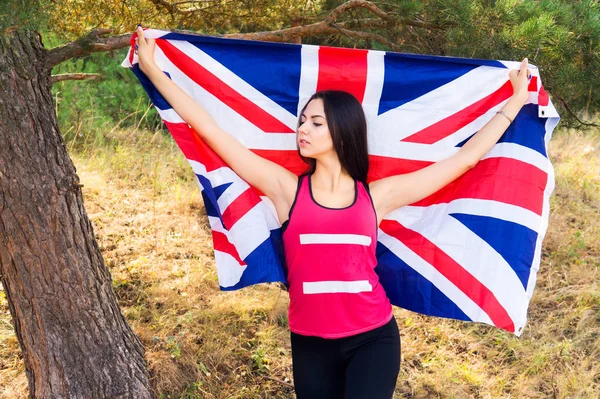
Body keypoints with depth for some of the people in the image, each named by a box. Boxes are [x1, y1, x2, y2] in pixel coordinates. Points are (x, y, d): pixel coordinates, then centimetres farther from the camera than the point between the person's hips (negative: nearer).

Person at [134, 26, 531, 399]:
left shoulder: (377, 195, 0)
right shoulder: (286, 188, -2)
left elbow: (464, 158, 5)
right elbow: (210, 129, -4)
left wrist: (515, 101, 10)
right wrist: (154, 71, -4)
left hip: (374, 338, -1)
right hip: (311, 343, 1)